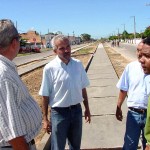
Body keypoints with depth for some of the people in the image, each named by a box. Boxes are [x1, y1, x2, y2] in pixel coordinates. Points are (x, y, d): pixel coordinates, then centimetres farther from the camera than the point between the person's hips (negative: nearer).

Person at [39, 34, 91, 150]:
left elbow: (83, 88, 7)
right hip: (59, 112, -4)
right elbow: (45, 95, -9)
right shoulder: (50, 68, -14)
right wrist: (45, 119, -7)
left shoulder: (78, 64, -2)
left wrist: (87, 108, 12)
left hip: (77, 110, 4)